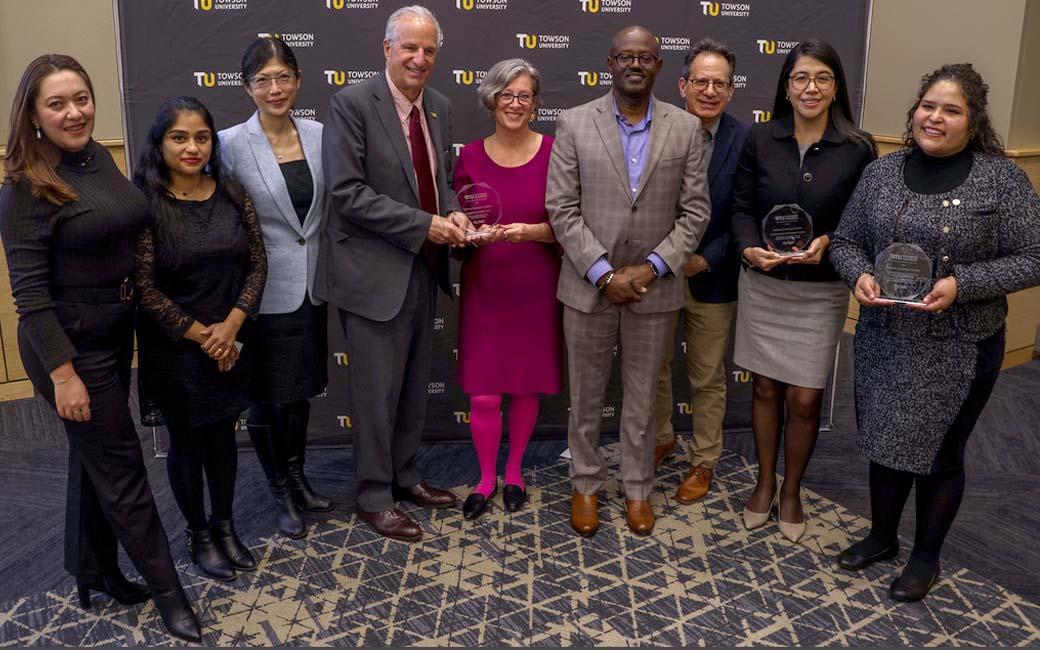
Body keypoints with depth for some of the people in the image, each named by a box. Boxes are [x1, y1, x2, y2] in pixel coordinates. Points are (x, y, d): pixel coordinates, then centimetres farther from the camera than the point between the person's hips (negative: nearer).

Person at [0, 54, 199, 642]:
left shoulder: (99, 156, 4)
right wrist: (62, 374, -21)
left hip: (116, 333, 7)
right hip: (72, 344, -7)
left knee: (95, 455, 19)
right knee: (121, 465, 2)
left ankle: (94, 571, 37)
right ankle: (167, 590, 17)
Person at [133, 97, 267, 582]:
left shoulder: (232, 195, -1)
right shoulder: (145, 204, -13)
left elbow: (257, 264, 0)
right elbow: (144, 286, -14)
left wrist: (231, 326, -11)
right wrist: (201, 335, -13)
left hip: (231, 341, 4)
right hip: (175, 347, -3)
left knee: (223, 433, 15)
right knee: (187, 440, 10)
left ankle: (224, 526, 33)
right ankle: (197, 533, 29)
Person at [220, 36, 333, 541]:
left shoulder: (318, 135, 0)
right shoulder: (231, 144, -12)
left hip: (312, 287, 4)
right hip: (265, 292, -4)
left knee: (301, 390, 19)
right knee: (266, 396, 9)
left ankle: (297, 477, 38)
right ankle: (280, 493, 29)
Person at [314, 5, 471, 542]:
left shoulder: (439, 107, 8)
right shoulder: (352, 103, -13)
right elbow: (347, 192, -19)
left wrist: (452, 213, -5)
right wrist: (423, 225, -20)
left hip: (423, 267, 7)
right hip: (375, 270, -7)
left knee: (414, 383, 18)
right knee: (377, 390, 3)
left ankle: (404, 475, 36)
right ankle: (374, 498, 21)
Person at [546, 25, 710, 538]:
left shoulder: (686, 128, 1)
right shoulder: (574, 123, -3)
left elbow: (694, 211, 0)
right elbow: (562, 209, -6)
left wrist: (652, 267, -12)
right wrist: (604, 273, -14)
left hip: (654, 289, 1)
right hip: (588, 286, 0)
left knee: (642, 398, 13)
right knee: (586, 395, 12)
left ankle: (637, 488, 31)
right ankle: (585, 484, 31)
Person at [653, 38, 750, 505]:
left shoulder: (746, 142, -10)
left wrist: (705, 260, -17)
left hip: (711, 277, -1)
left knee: (708, 378, 12)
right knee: (653, 367, 17)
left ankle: (703, 461, 32)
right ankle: (661, 438, 42)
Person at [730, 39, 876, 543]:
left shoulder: (858, 149, -5)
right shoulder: (759, 140, -2)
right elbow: (741, 207, 1)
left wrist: (828, 242, -19)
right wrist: (749, 248, -19)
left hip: (820, 291, -1)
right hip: (762, 284, 1)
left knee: (804, 399, 4)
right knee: (766, 389, 12)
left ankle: (791, 492, 27)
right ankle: (764, 484, 31)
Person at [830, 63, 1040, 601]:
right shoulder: (882, 172, 2)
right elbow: (845, 241, 7)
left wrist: (961, 284, -22)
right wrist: (860, 275, -14)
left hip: (959, 348, -3)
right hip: (883, 340, 4)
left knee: (939, 452, 11)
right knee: (884, 440, 17)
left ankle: (926, 556, 32)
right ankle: (882, 536, 39)